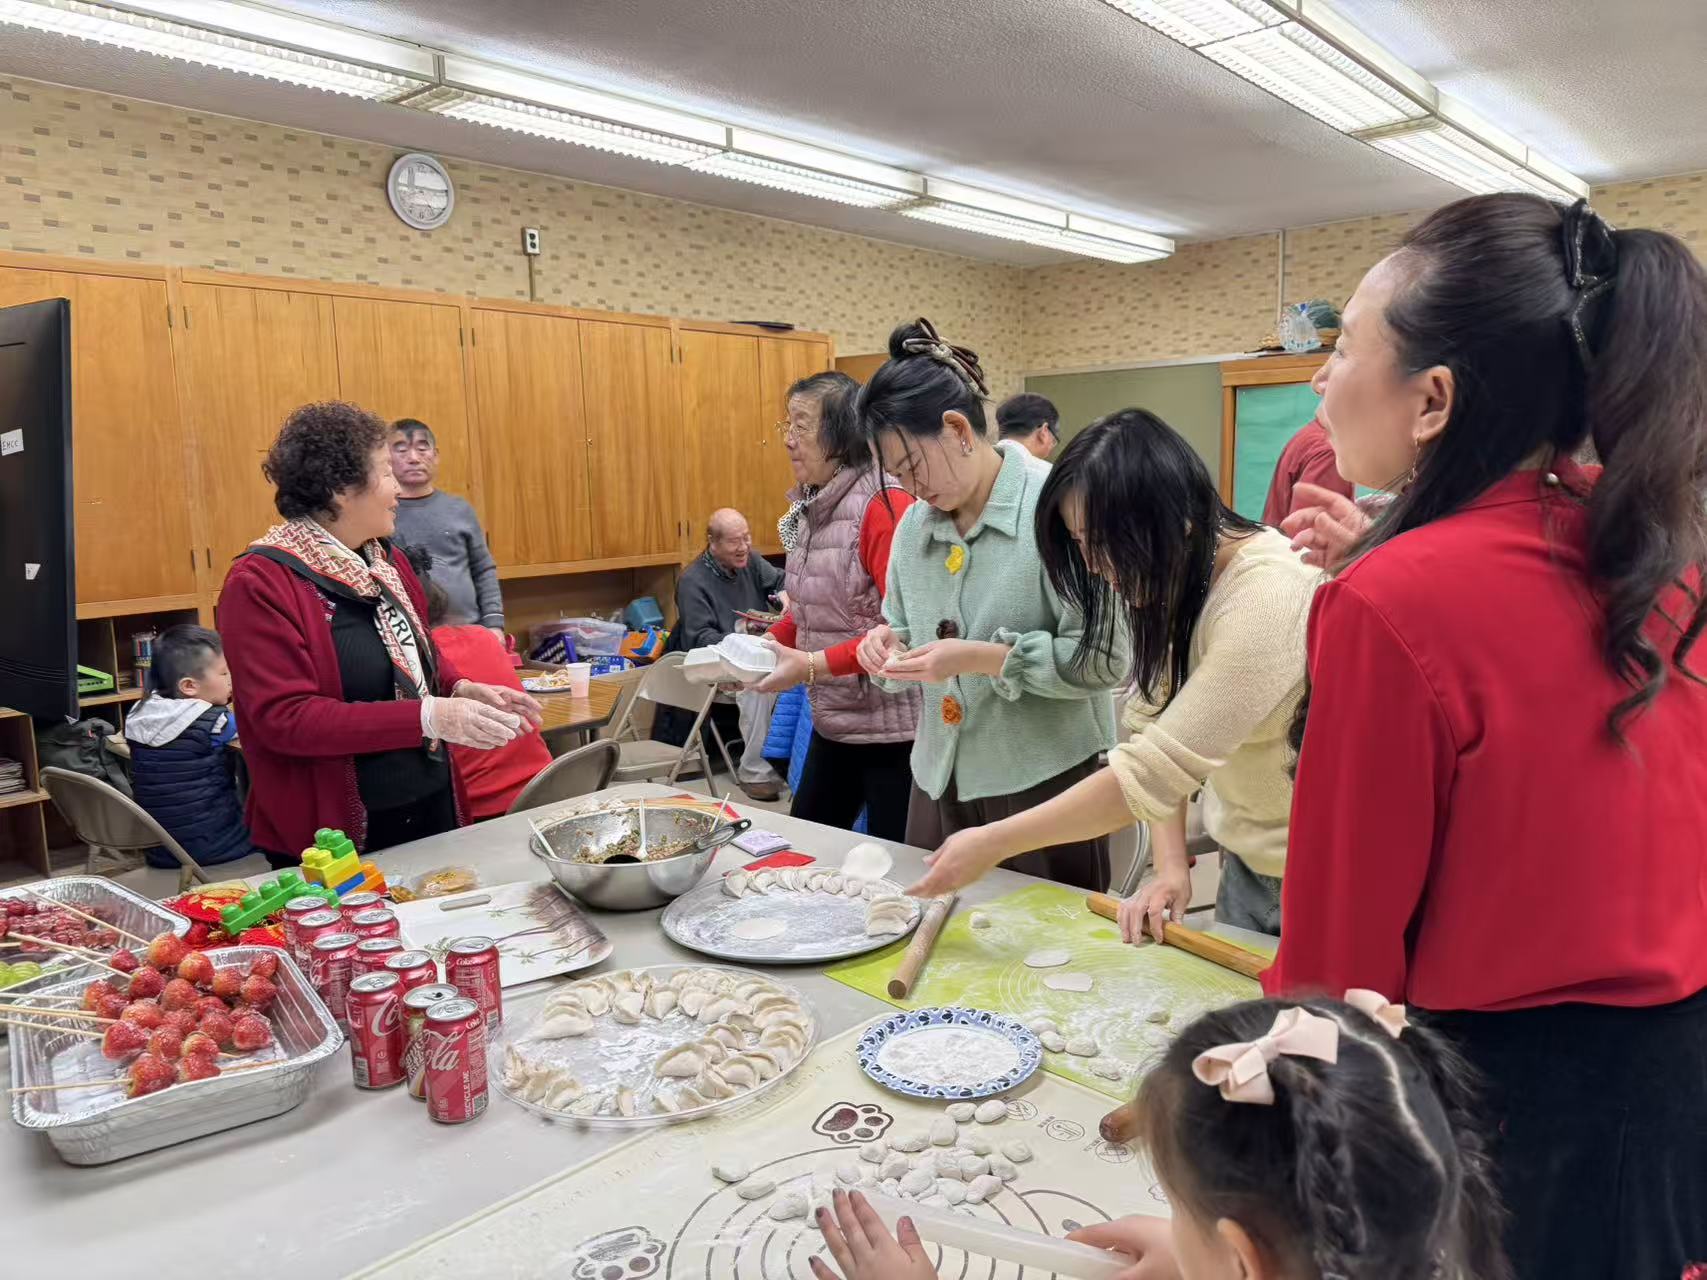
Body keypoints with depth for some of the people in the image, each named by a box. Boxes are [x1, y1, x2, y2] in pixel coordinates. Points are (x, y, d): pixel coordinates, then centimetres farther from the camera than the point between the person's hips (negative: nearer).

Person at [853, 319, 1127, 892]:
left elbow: (1107, 659, -18)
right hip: (939, 779, 6)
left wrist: (983, 658, -24)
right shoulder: (914, 524, 6)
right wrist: (891, 644, -6)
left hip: (1041, 779, -6)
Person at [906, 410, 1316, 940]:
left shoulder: (1266, 598, -29)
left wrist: (990, 844, -26)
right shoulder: (1176, 580, -2)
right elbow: (1152, 727, -4)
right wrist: (1171, 866, -16)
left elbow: (1154, 770, -31)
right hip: (1242, 864, 7)